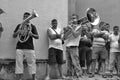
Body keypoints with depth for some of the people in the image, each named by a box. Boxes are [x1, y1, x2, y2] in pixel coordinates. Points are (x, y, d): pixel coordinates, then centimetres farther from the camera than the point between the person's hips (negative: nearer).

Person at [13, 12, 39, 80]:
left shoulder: (32, 26, 9)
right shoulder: (19, 25, 15)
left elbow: (37, 37, 3)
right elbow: (14, 36, 14)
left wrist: (32, 34, -18)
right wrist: (17, 32, -7)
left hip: (29, 47, -2)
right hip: (19, 47, 2)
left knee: (32, 63, -2)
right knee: (19, 63, -1)